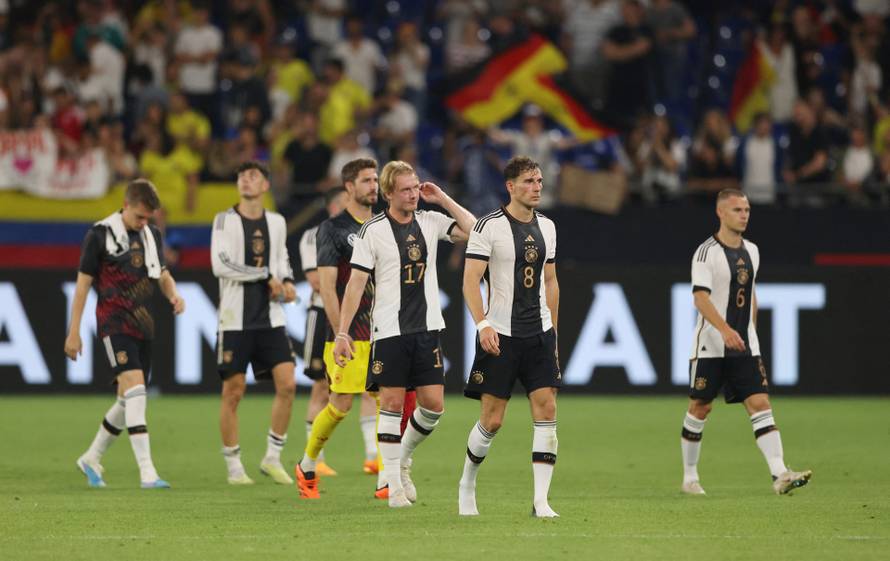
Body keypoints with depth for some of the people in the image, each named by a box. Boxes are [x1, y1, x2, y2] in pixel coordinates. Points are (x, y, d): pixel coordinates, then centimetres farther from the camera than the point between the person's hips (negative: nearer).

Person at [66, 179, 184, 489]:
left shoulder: (151, 234, 10)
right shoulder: (100, 235, -8)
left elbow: (162, 274, 21)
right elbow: (83, 283, -5)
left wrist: (174, 295, -3)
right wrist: (74, 332, -6)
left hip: (142, 324, 7)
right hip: (114, 322, -7)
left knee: (128, 400, 11)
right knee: (135, 388, -21)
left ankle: (91, 459, 30)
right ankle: (147, 472, -26)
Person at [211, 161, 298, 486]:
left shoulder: (276, 222, 11)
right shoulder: (225, 220, -3)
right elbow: (220, 264, -16)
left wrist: (286, 282, 5)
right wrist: (267, 276, -15)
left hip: (270, 319, 4)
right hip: (235, 320, -4)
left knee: (287, 385, -7)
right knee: (233, 393, -1)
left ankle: (272, 458, 6)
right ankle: (234, 467, 9)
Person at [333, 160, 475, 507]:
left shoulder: (430, 222, 6)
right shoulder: (373, 231, -5)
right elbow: (356, 283, -5)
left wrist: (443, 200, -4)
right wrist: (342, 333, -9)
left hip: (427, 329, 4)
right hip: (389, 332, -4)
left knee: (433, 404, 0)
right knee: (392, 403, -3)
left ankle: (403, 459, 24)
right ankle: (394, 484, 5)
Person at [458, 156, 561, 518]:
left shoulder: (546, 227, 11)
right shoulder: (489, 227, -8)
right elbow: (470, 281, -12)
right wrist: (483, 324, -24)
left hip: (539, 335, 5)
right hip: (500, 336, -5)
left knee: (546, 410, -8)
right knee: (492, 420, -1)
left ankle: (540, 501, -9)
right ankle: (467, 483, 25)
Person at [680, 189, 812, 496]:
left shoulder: (751, 251, 11)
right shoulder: (707, 252, -11)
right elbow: (700, 297, -21)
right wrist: (725, 329, -34)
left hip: (745, 346, 5)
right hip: (710, 346, -5)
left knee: (761, 405, -8)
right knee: (699, 409, 5)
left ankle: (780, 475, -18)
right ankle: (689, 477, 20)